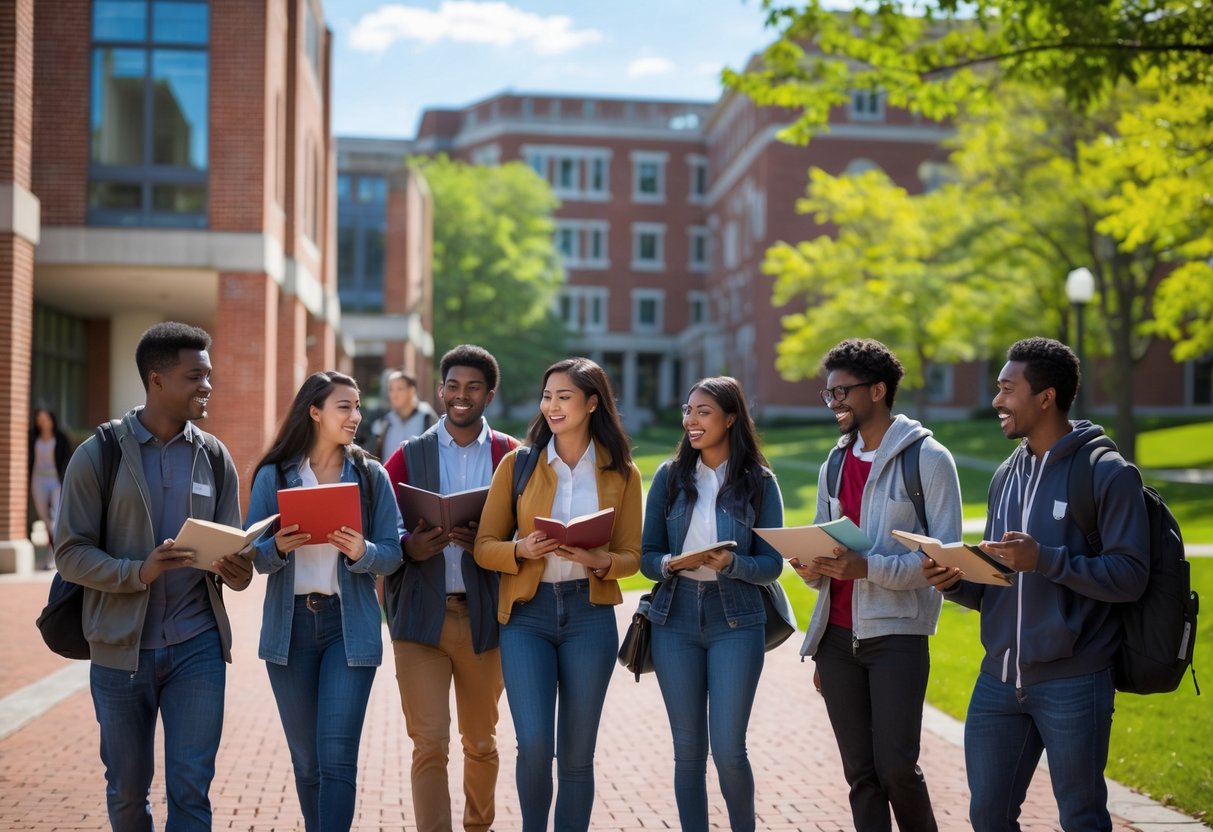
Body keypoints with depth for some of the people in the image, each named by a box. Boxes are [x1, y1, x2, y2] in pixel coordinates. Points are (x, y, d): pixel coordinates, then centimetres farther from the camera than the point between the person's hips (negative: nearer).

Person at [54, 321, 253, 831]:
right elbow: (70, 553, -7)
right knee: (127, 791, 12)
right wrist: (139, 573, -24)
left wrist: (237, 571, -18)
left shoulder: (214, 457, 4)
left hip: (196, 645, 1)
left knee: (190, 790, -2)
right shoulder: (98, 455, -4)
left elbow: (232, 548, 7)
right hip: (121, 648, -1)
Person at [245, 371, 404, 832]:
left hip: (349, 626, -1)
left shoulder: (371, 475, 2)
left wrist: (362, 552, -20)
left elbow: (393, 553, 0)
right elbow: (253, 555, 0)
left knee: (337, 759, -9)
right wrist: (278, 548, -20)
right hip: (290, 625, 1)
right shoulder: (273, 475, 2)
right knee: (305, 760, 11)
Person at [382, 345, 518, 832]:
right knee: (430, 745, -6)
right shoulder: (409, 456, 6)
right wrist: (409, 548, -18)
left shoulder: (512, 457, 4)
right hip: (420, 615, -1)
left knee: (480, 742, 14)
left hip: (484, 616, 1)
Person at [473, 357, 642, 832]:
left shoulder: (621, 472, 4)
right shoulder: (518, 463, 2)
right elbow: (484, 546, 1)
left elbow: (630, 557, 5)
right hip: (526, 614, -1)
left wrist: (598, 561, -17)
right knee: (534, 745, -12)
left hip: (590, 614, 1)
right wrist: (522, 551, -19)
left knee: (576, 754, 6)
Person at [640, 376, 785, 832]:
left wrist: (731, 563, -21)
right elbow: (647, 556, 4)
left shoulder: (759, 482, -1)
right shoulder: (669, 476, 4)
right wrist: (669, 565, -17)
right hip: (675, 619, 2)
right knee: (688, 748, 7)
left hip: (736, 622, -2)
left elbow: (771, 564, -3)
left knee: (728, 749, -4)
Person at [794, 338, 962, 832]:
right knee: (860, 773, 7)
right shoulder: (835, 464, 14)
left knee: (895, 768, -7)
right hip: (837, 637, 6)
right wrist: (811, 568, -2)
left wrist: (867, 568, -23)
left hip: (896, 634, -5)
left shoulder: (927, 459, -6)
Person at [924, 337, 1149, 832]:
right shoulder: (1008, 474, 12)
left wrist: (1045, 559, -25)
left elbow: (1130, 577, -16)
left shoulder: (1107, 473, -8)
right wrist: (957, 583, -4)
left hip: (1072, 683, -6)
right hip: (998, 679, 6)